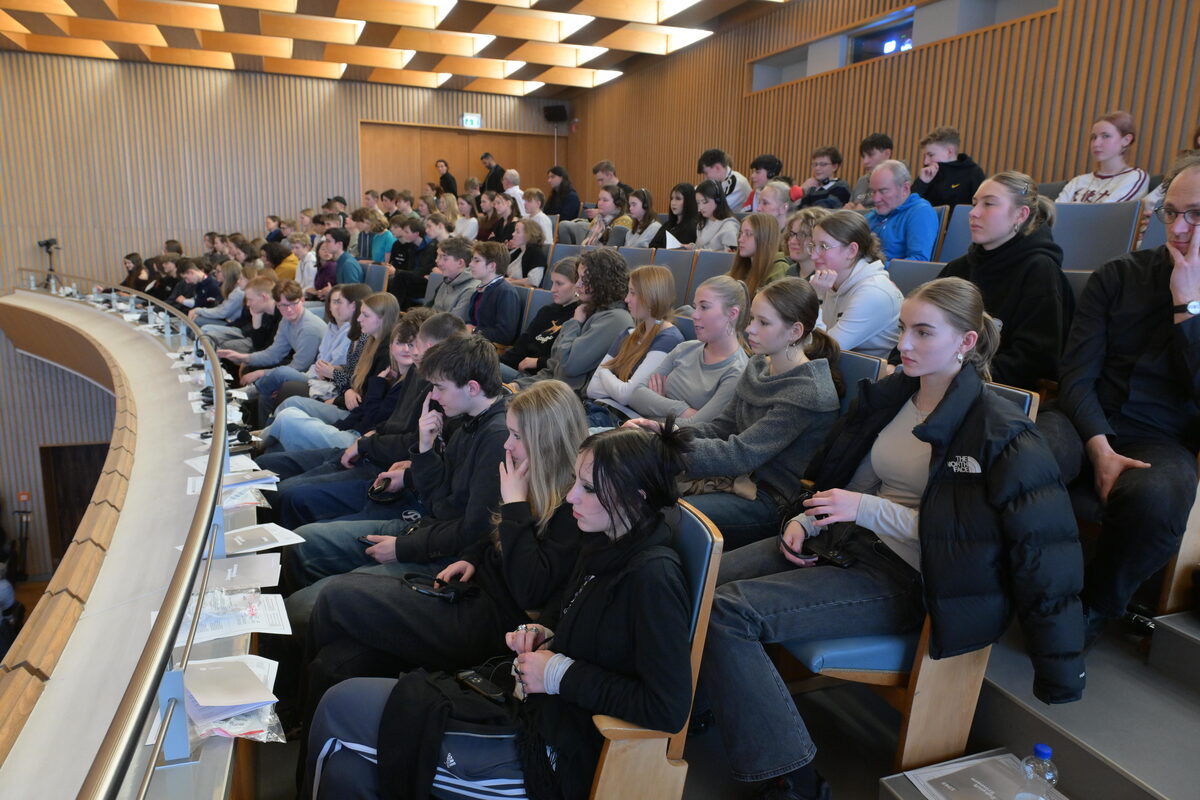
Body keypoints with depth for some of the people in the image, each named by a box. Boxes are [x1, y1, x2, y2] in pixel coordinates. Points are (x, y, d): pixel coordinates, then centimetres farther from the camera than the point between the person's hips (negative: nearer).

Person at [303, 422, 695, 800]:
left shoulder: (654, 576, -24)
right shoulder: (603, 544, 2)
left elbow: (669, 709, -25)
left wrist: (563, 674, -20)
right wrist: (541, 631, 0)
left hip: (556, 752, -7)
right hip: (526, 701, 8)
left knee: (341, 706, -4)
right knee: (345, 766, -3)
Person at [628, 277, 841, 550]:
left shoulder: (807, 394, -21)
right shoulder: (759, 365, 7)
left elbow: (740, 454, -25)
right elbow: (721, 428, 7)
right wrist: (662, 428, -10)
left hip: (771, 502, -8)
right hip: (739, 480, 8)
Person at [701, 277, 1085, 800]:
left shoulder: (999, 432, -10)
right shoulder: (888, 396, 10)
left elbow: (1042, 544, -13)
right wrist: (805, 520, -2)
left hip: (900, 579, -7)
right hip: (842, 542, 7)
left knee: (727, 613, -25)